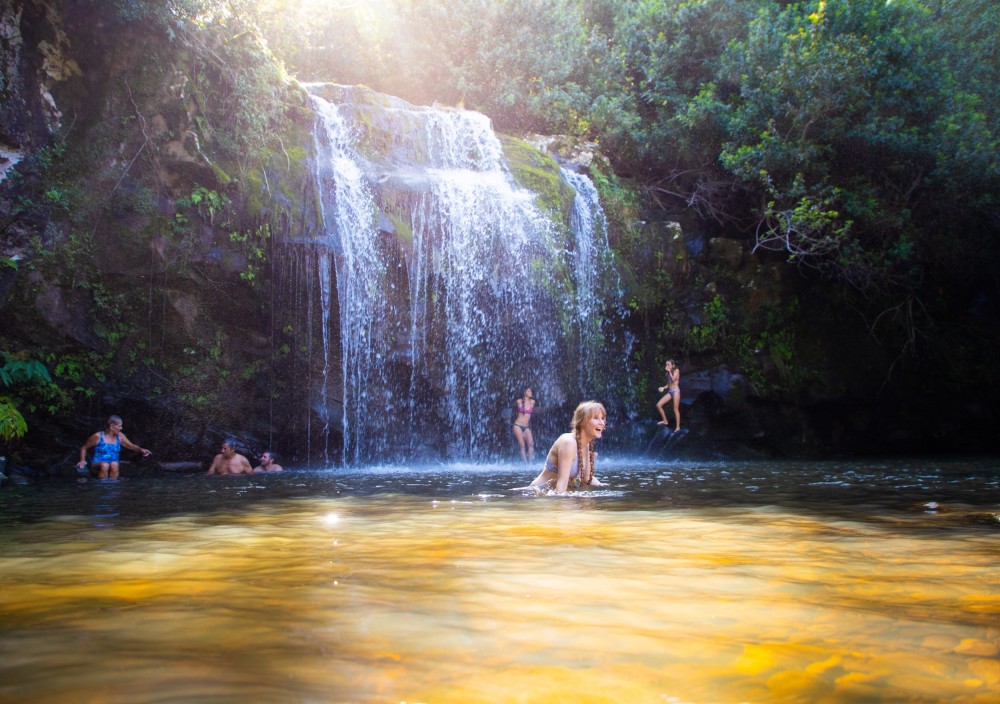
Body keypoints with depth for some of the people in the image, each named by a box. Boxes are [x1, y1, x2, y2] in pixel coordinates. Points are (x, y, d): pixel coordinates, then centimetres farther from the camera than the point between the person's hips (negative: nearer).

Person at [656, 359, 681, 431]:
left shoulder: (676, 370, -2)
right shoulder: (668, 373, 14)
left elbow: (673, 379, -17)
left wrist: (669, 371, -11)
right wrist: (663, 387, 1)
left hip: (676, 391, -7)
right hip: (669, 392, 7)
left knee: (676, 409, -7)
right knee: (658, 405, -4)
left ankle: (678, 427, -1)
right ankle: (665, 421, 9)